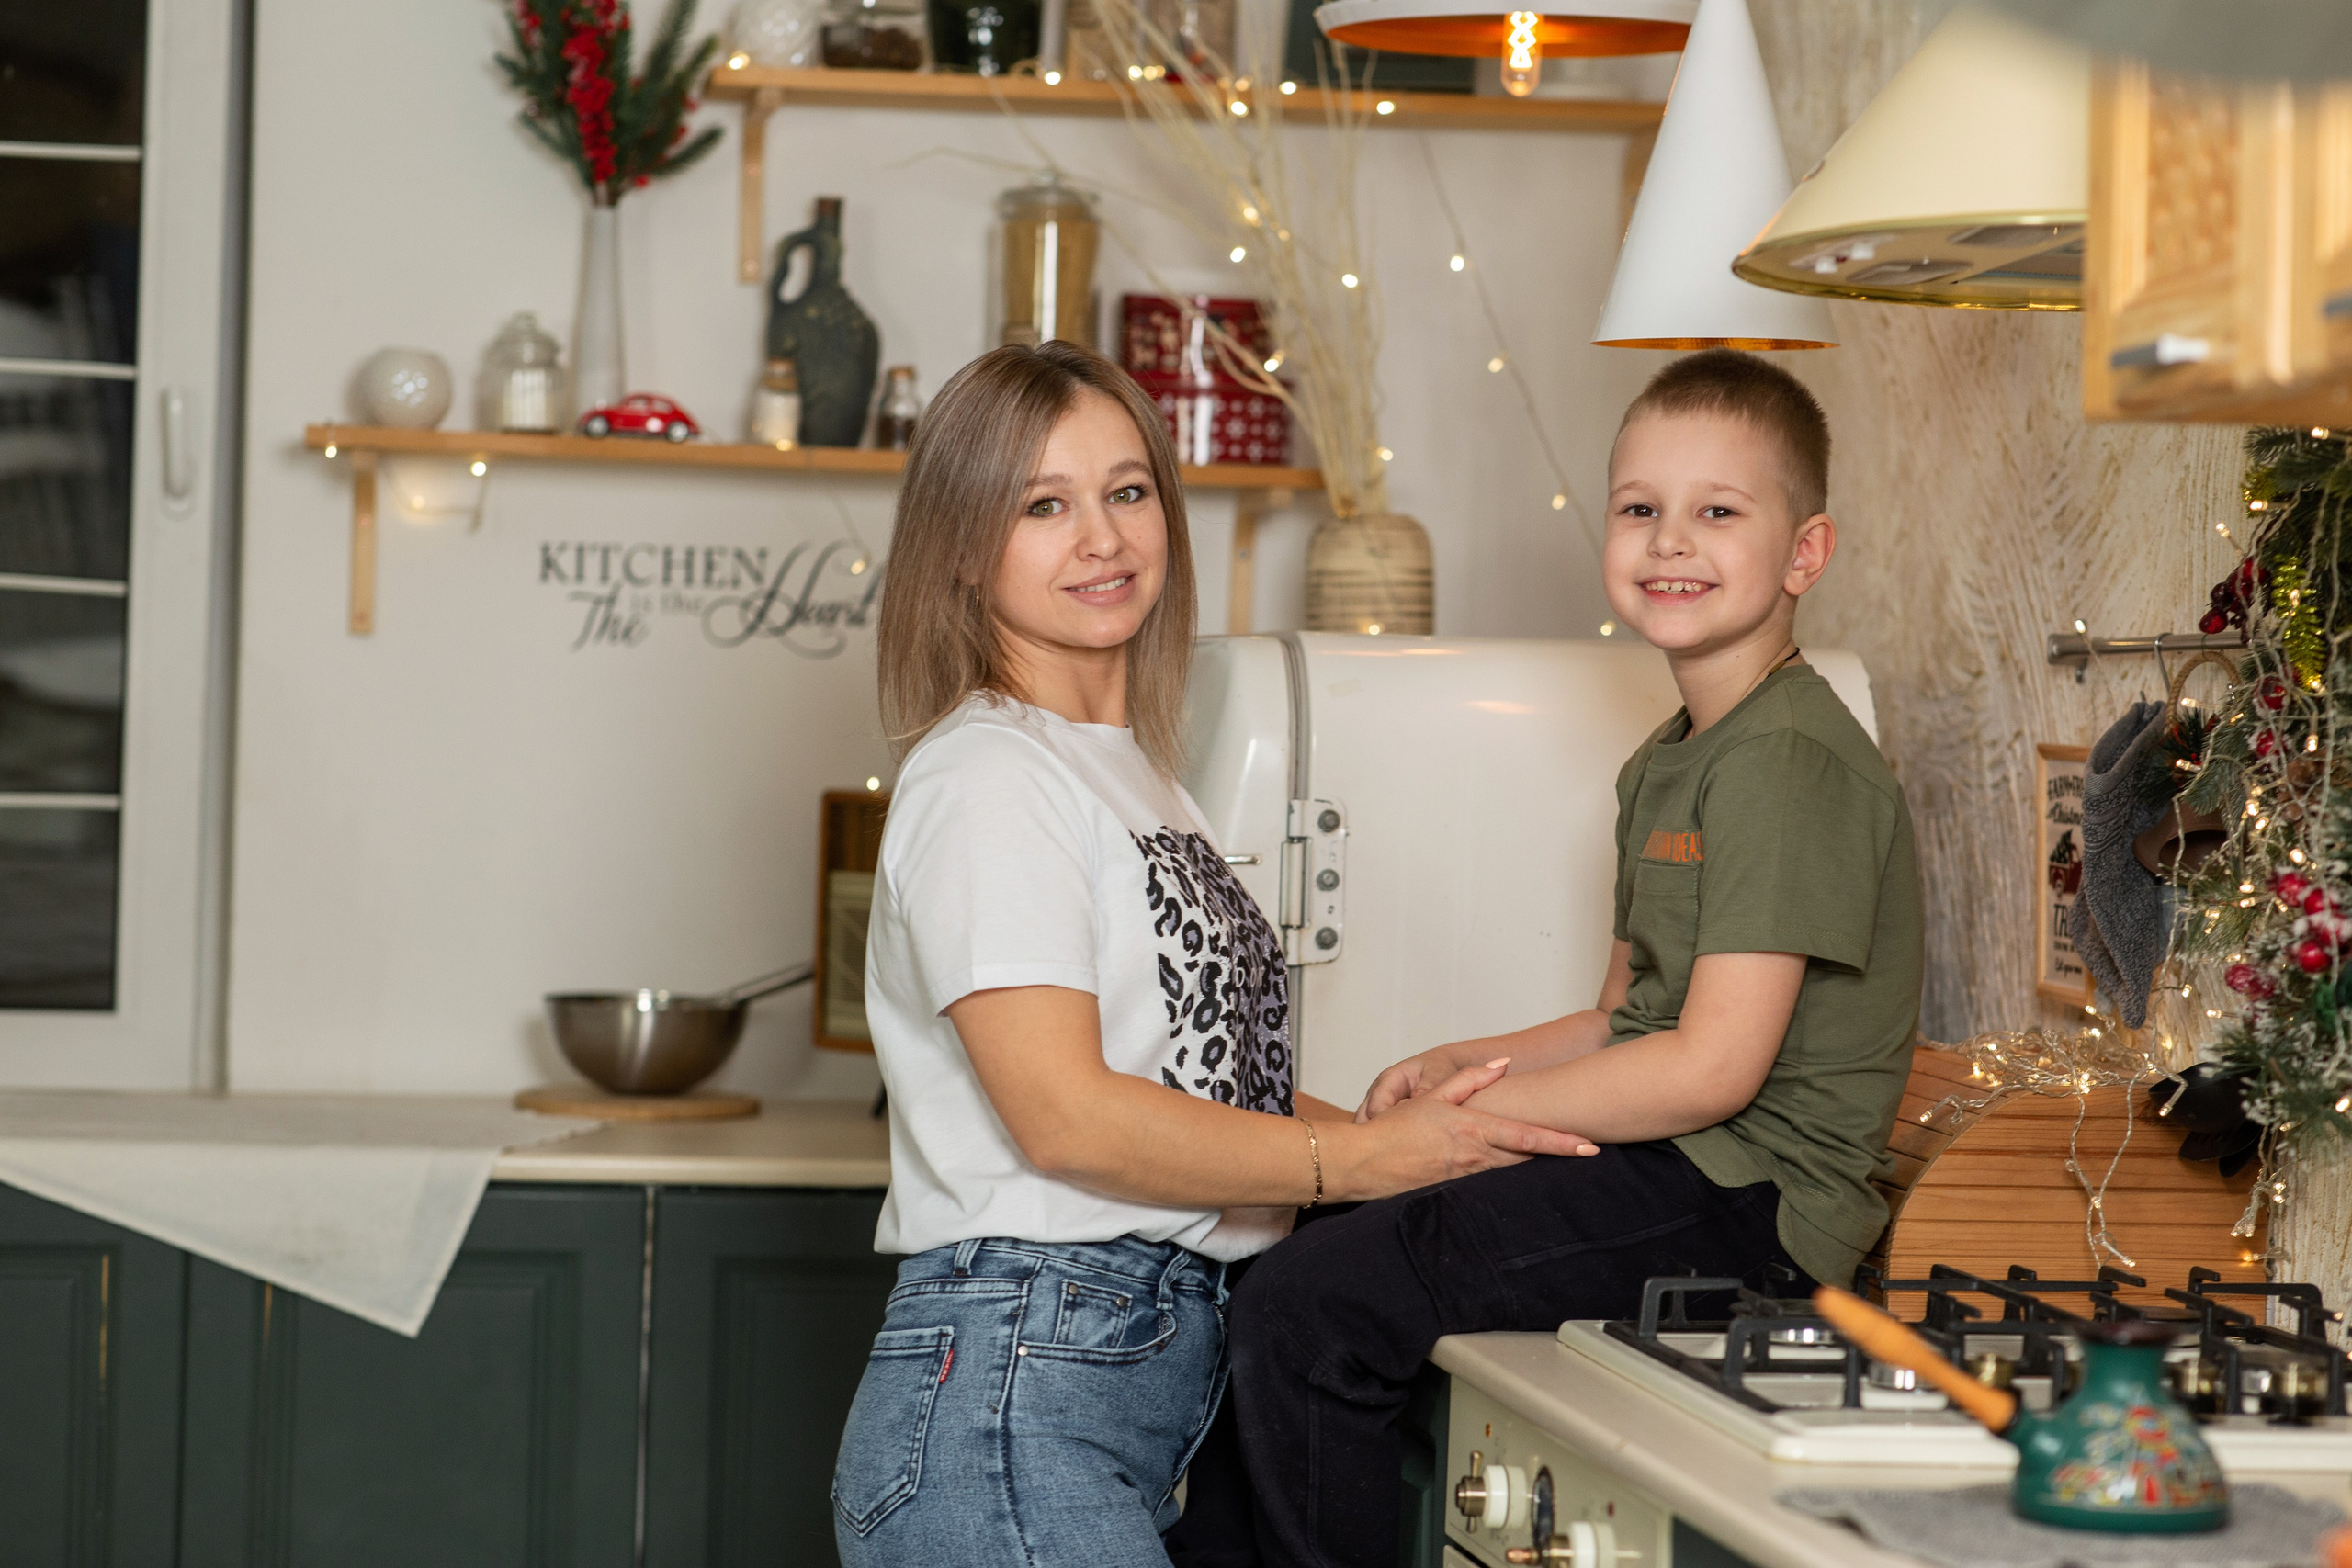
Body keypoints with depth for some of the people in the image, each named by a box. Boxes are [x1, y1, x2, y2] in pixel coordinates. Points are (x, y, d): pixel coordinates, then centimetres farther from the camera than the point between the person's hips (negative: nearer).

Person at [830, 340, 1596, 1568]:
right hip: (1011, 1387, -8)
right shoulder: (985, 777, -7)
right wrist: (1372, 1158, -10)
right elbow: (1067, 1117, -15)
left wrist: (1443, 1147, 6)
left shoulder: (1134, 775, 21)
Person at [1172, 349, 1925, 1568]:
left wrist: (1462, 1111, -12)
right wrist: (1457, 1063, 7)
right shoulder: (1662, 767, 18)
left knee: (1306, 1308, -20)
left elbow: (1711, 1069, -20)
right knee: (1269, 1263, 13)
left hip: (1740, 1195, -10)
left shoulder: (1788, 762, -15)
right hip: (1654, 1168, 10)